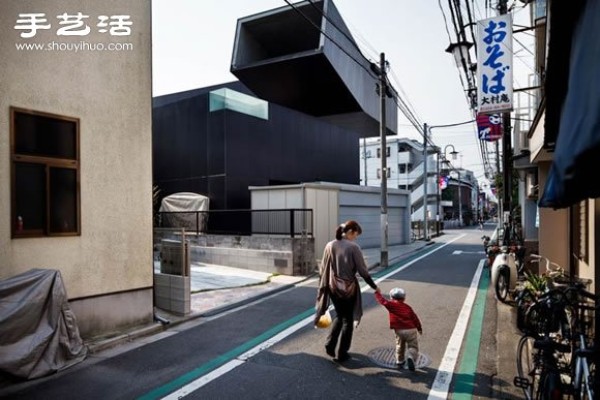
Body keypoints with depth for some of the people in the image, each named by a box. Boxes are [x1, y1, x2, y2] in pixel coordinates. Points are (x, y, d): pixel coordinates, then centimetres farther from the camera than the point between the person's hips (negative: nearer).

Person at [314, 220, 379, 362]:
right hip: (348, 288, -4)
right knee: (348, 320, 13)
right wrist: (374, 286, 2)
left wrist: (323, 287, 13)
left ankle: (330, 344, 17)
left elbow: (323, 269, 3)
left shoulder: (330, 246, -1)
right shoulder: (353, 247, -15)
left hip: (333, 288, 4)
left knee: (339, 316, 25)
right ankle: (342, 353, 18)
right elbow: (363, 271, -11)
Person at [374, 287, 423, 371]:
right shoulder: (408, 307, 11)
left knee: (400, 346, 22)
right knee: (413, 347, 7)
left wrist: (377, 293, 26)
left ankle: (400, 362, 29)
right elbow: (415, 318, 13)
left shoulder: (391, 305, 2)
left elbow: (382, 300, 8)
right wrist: (419, 328, 25)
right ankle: (411, 357, -20)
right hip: (411, 330, 1)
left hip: (399, 330, 0)